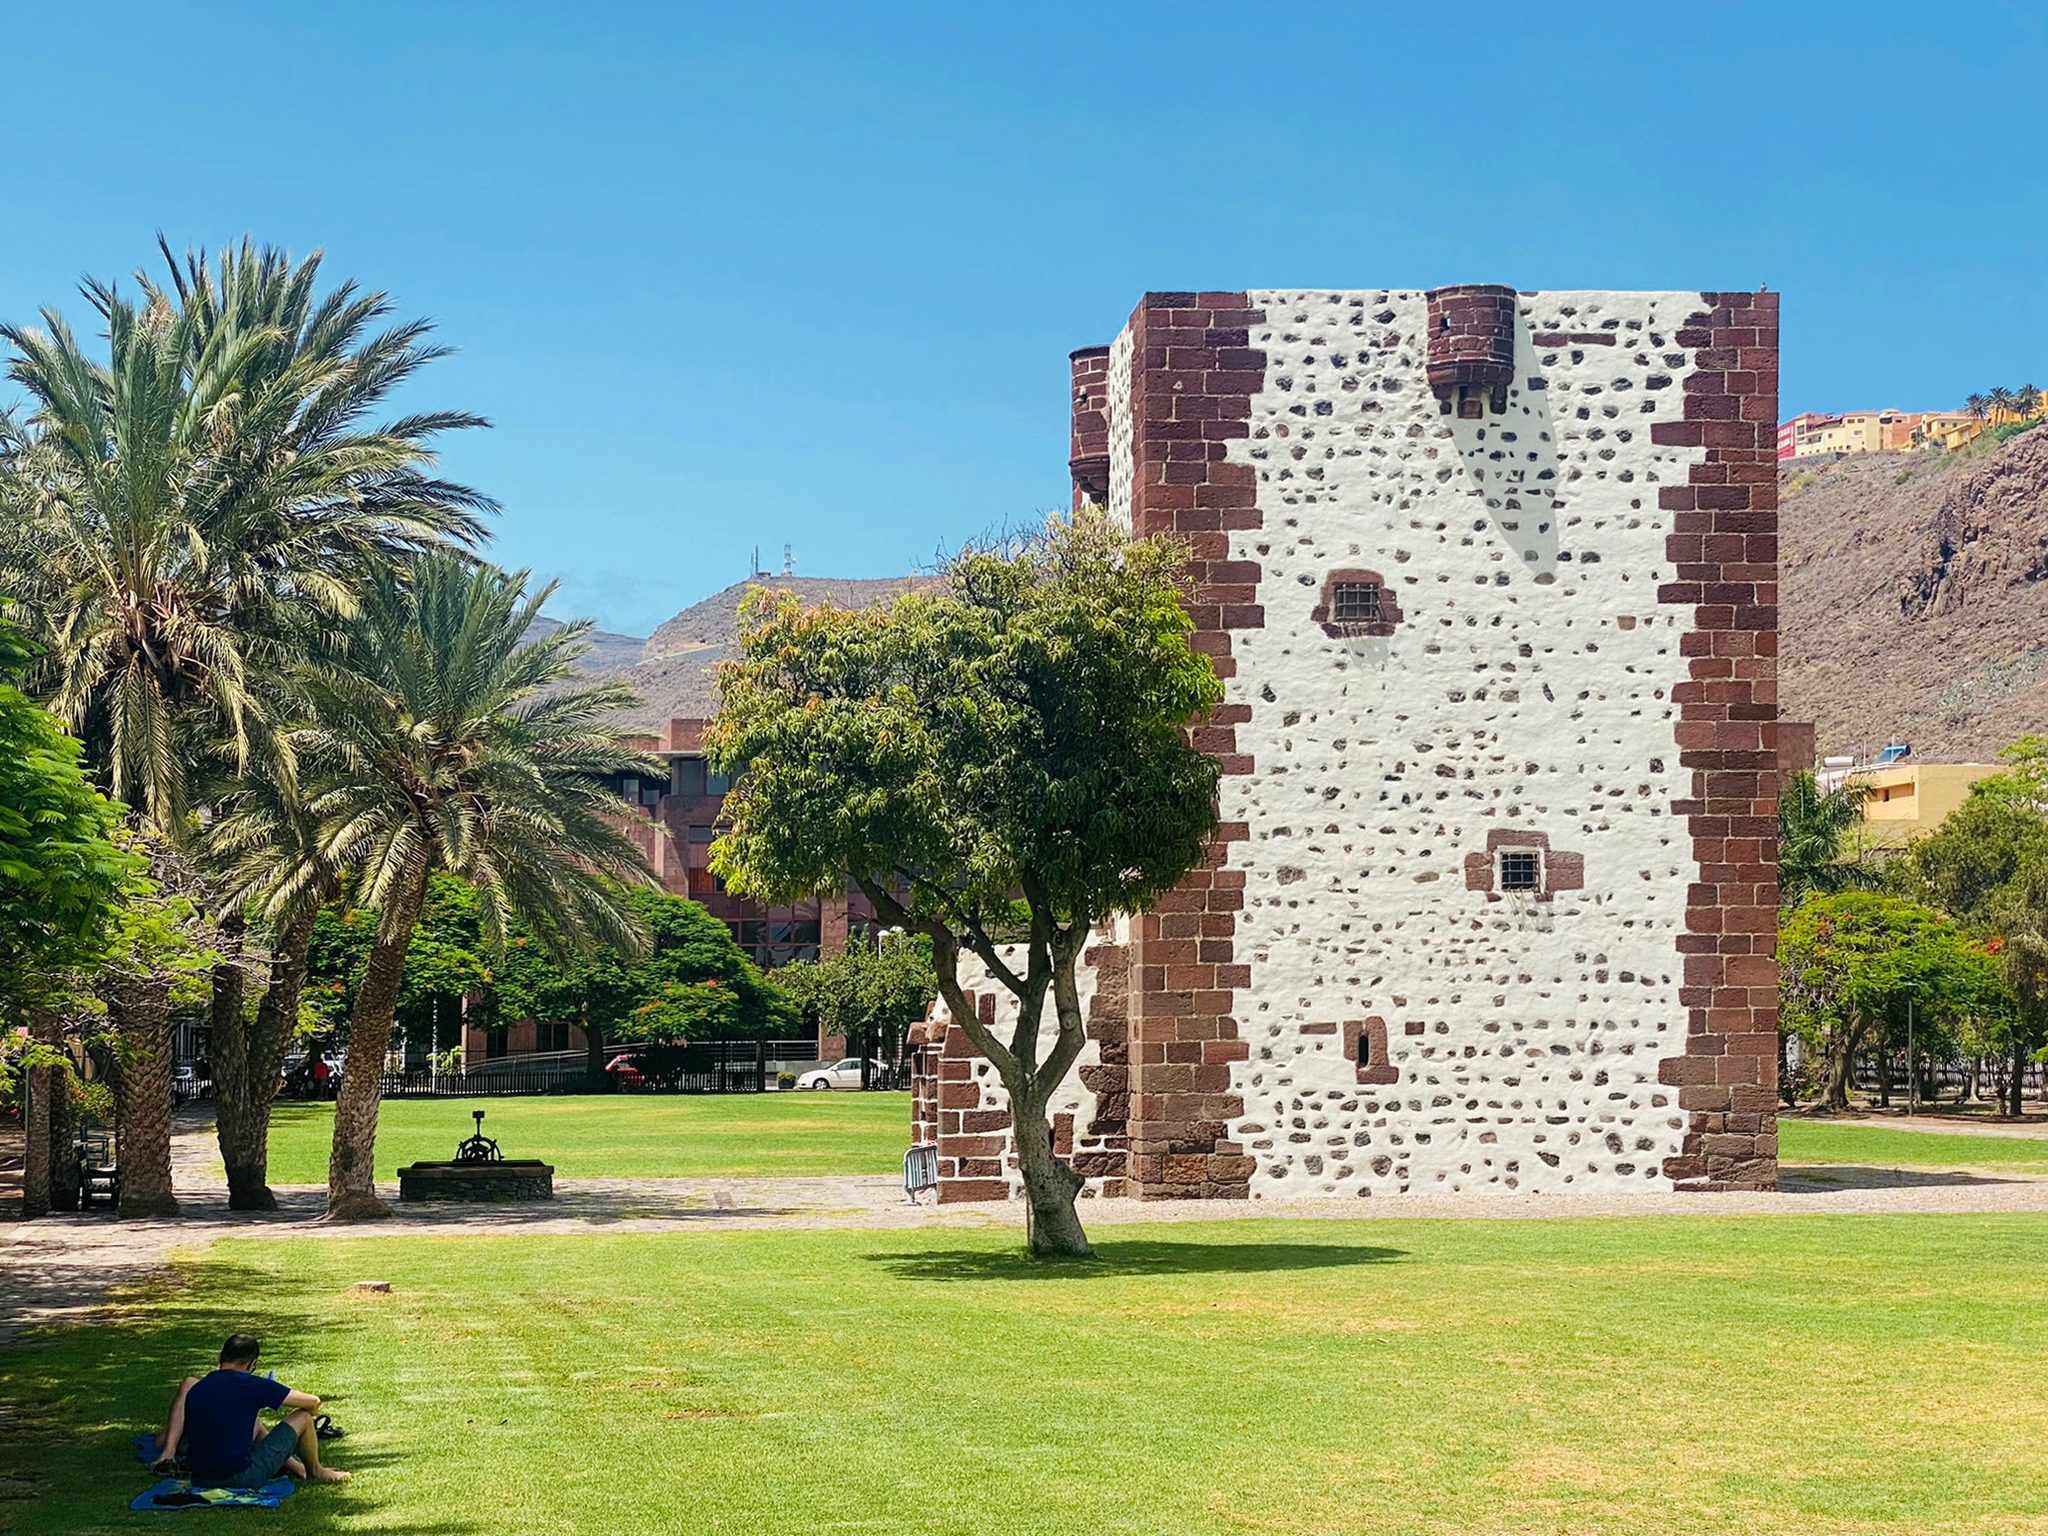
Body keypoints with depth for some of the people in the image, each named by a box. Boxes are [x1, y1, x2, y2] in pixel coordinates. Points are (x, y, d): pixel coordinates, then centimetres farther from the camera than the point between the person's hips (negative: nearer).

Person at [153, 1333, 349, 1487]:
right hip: (241, 1477, -6)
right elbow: (313, 1402, 1)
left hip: (200, 1477, 6)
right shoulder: (252, 1385, -8)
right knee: (302, 1416, 8)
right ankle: (316, 1472, 33)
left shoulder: (194, 1389, 6)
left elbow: (160, 1442, 3)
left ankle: (292, 1465, 38)